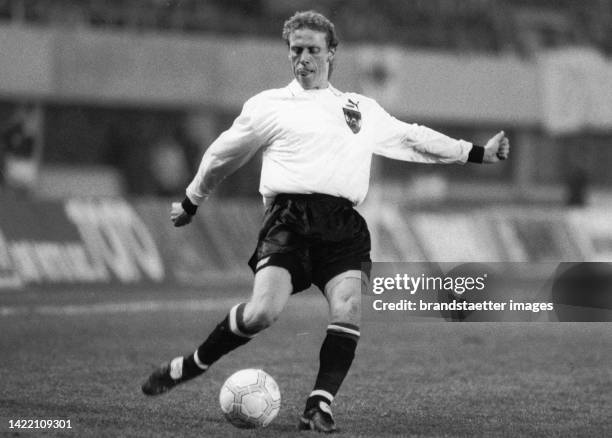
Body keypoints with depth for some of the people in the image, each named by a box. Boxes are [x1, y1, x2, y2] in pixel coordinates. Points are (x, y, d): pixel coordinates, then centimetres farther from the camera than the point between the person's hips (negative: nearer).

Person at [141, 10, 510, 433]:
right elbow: (222, 156, 25)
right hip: (289, 217, -3)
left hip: (343, 224, 3)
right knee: (263, 311, -23)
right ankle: (187, 367, -3)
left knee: (349, 308, -23)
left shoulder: (362, 109, 25)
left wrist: (476, 152, 33)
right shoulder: (269, 106, 14)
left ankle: (320, 406, -15)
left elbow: (412, 138, 34)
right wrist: (191, 203, 34)